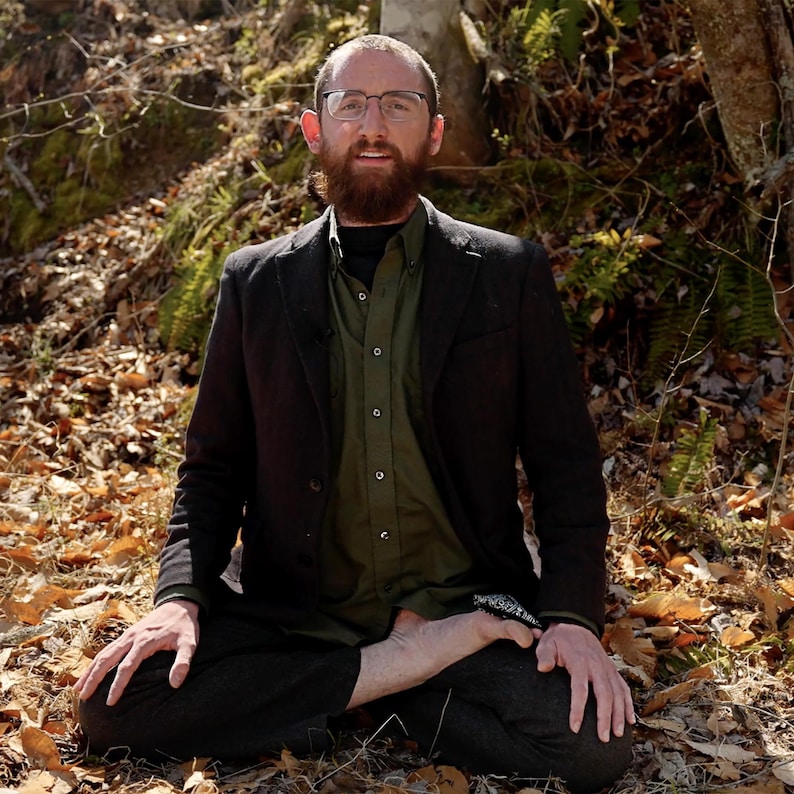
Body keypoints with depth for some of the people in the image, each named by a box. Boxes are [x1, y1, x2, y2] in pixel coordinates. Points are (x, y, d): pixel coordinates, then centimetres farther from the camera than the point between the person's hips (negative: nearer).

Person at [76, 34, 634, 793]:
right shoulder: (254, 282, 5)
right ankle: (396, 672, -11)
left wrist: (573, 615, -13)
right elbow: (213, 466, 8)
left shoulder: (510, 274, 2)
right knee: (114, 700, -21)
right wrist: (181, 596, -9)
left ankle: (399, 680, -3)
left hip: (462, 609, -1)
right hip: (291, 612, 2)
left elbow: (565, 464, 2)